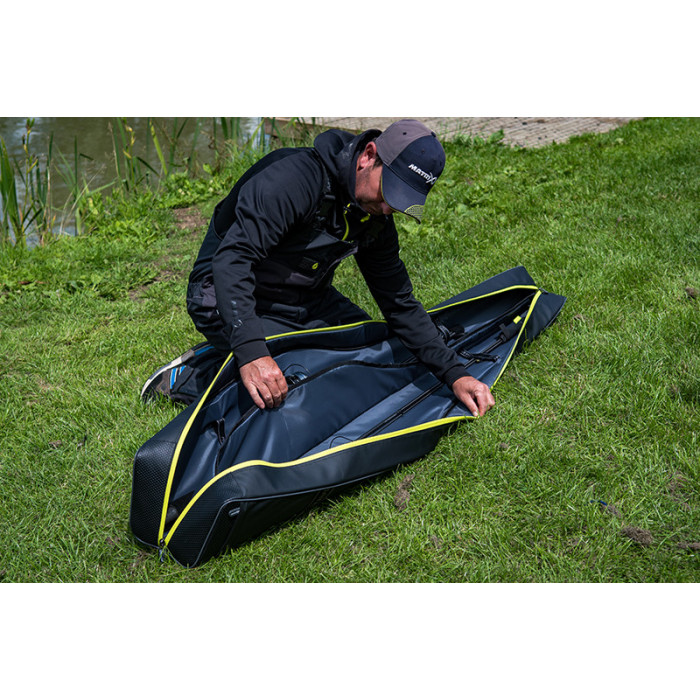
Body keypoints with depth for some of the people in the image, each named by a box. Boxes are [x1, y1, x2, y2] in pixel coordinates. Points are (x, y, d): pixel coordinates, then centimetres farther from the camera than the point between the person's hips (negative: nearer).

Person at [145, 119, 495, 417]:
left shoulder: (376, 217, -4)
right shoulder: (296, 178, -30)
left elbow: (400, 302, 3)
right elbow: (232, 258, -39)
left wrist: (454, 372, -7)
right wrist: (251, 351, -51)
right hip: (230, 297, -8)